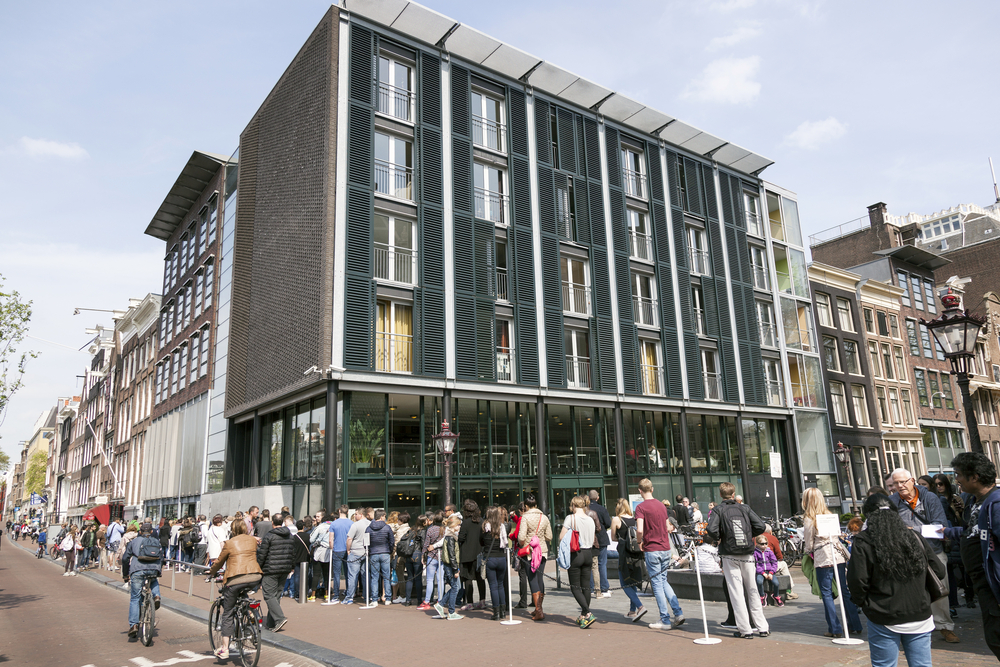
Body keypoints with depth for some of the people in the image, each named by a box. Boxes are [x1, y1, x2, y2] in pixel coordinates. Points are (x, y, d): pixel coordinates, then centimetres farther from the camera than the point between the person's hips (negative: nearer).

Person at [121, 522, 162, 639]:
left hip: (137, 570, -2)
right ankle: (156, 596, 8)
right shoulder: (157, 542, 24)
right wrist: (159, 570, 36)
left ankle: (133, 625, -2)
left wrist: (125, 575, 23)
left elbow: (125, 558, 14)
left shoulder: (133, 541, 20)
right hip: (154, 570, 2)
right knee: (154, 582, 36)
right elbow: (161, 558, 23)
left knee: (134, 599, 7)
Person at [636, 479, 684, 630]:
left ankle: (665, 620, 7)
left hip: (651, 550, -6)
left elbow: (639, 530, -23)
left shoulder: (641, 507, -12)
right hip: (665, 548, 6)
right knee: (663, 581, 18)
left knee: (657, 584, 2)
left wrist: (639, 542, -4)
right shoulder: (661, 505, 9)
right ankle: (678, 612, 10)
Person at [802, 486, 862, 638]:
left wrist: (805, 551, 19)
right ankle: (854, 625, 17)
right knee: (845, 591, 12)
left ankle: (835, 629, 4)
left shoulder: (809, 519, -7)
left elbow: (809, 545, -1)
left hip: (823, 559, -6)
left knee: (827, 594, 2)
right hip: (839, 556, 6)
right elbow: (837, 536, 17)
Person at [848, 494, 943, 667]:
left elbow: (857, 581, -13)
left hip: (884, 620, -4)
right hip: (919, 617, 4)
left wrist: (863, 603, 6)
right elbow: (939, 571, 10)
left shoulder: (863, 542, -11)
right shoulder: (914, 537, 4)